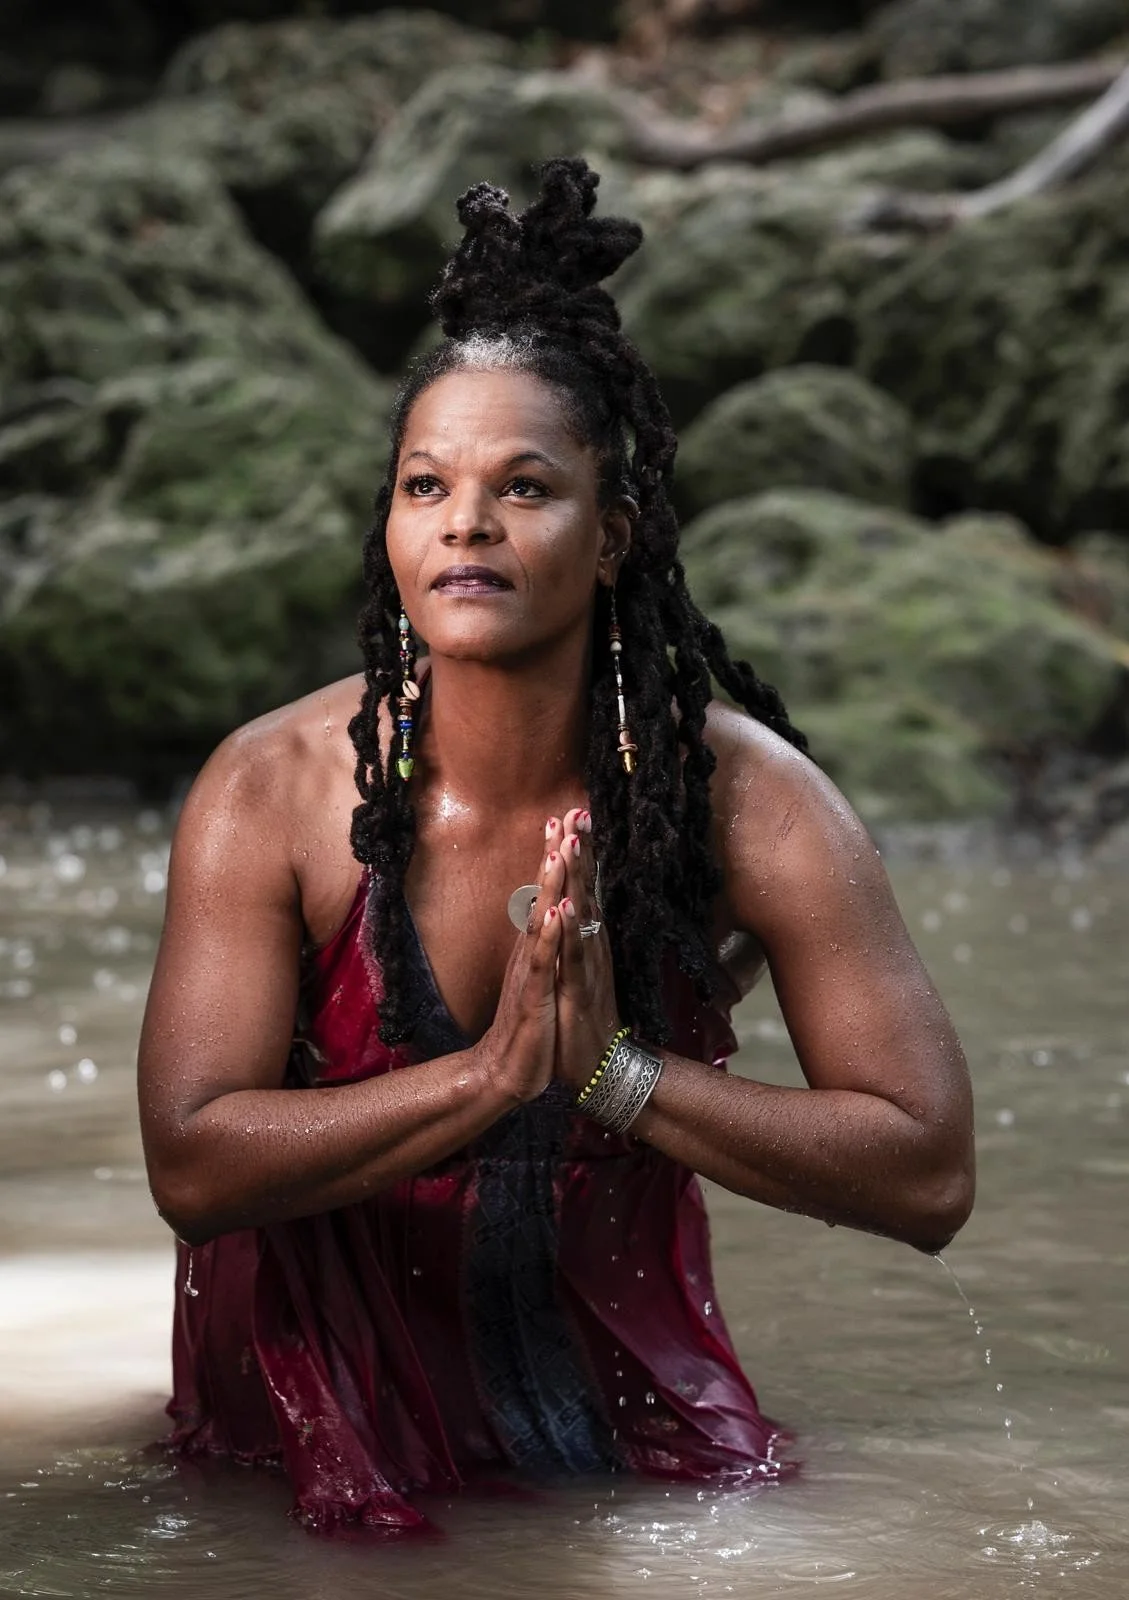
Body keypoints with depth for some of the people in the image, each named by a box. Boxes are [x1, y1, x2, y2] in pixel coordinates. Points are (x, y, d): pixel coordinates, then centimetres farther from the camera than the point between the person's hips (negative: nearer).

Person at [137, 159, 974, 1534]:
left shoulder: (748, 797, -14)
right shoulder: (272, 791, -14)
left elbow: (928, 1177, -15)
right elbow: (192, 1170, -19)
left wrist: (613, 1071, -24)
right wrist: (490, 1073, -28)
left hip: (623, 1377, 1)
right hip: (327, 1383, -1)